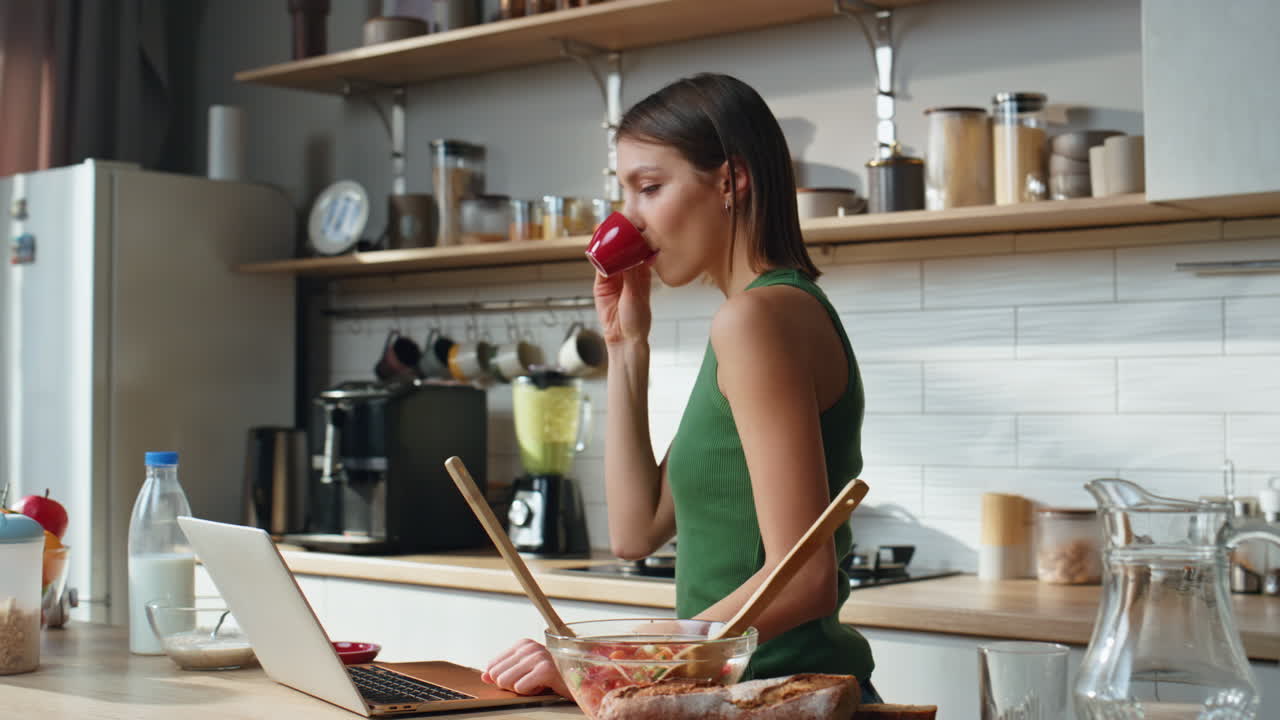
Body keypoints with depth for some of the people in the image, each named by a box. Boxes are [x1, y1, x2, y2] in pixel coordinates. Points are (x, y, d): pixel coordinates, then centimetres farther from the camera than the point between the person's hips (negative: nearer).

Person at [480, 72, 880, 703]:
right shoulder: (776, 310, 15)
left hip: (786, 688, -9)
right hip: (745, 688, 9)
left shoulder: (758, 315, -14)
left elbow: (803, 578, -21)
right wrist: (626, 346, 11)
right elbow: (636, 530, 13)